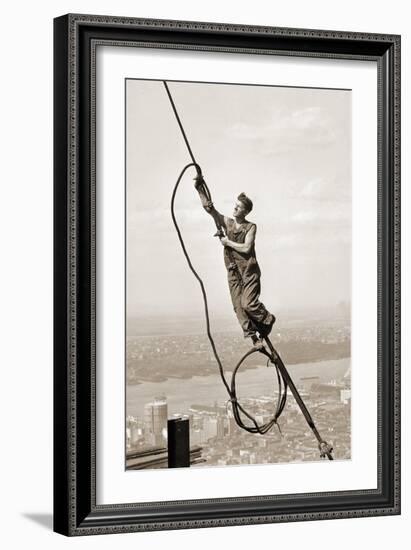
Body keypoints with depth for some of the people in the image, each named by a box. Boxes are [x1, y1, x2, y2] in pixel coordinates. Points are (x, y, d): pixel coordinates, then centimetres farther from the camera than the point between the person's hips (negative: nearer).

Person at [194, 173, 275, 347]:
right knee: (239, 307, -2)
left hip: (249, 270, -4)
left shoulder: (251, 227, -2)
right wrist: (200, 189, -13)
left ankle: (267, 320, 14)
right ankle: (254, 337, 4)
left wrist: (228, 242, -9)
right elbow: (208, 207, -3)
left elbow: (246, 248, -15)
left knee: (248, 304, -13)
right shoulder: (227, 222, 7)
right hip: (233, 271, 4)